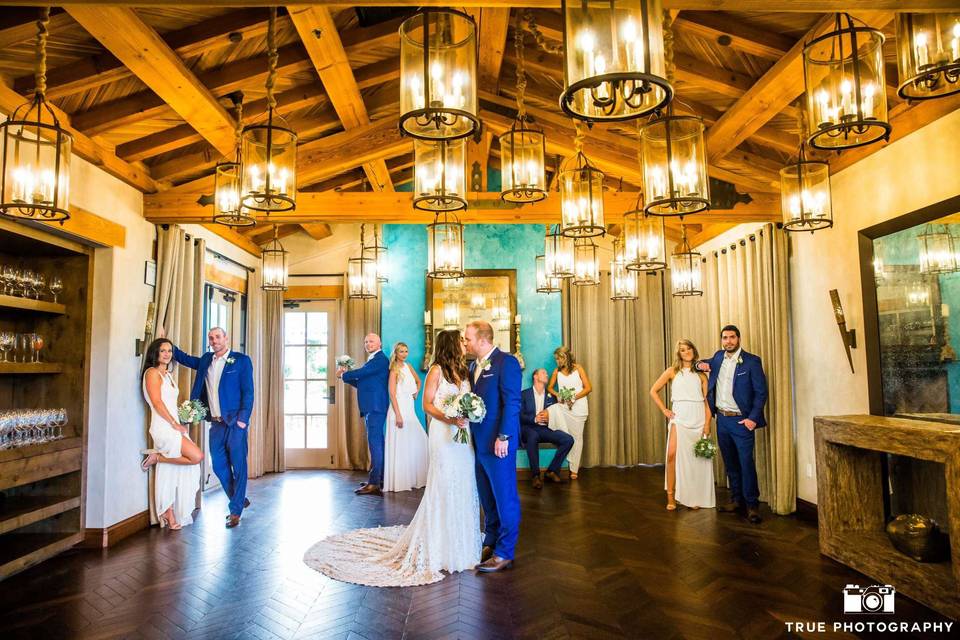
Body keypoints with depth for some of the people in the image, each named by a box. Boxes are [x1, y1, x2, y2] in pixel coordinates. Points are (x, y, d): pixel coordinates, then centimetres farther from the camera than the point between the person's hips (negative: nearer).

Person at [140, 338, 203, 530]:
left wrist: (178, 424, 9)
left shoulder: (169, 375, 21)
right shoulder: (152, 373, -4)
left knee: (169, 473, 7)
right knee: (197, 456, -18)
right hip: (163, 427, -8)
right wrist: (174, 424, -13)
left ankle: (169, 516, 11)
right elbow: (157, 402, -12)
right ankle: (156, 457, -2)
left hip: (173, 427, 8)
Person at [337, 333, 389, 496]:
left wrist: (343, 375, 0)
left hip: (375, 407, -10)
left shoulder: (380, 359, -10)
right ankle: (379, 478, 23)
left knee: (375, 443, -11)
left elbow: (361, 372, -18)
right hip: (373, 407, 10)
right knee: (377, 442, 14)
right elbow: (362, 383, 22)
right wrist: (347, 375, 7)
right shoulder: (373, 360, 21)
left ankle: (374, 484, -11)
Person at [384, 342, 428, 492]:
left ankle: (412, 478, 21)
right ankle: (399, 482, 7)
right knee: (400, 445, -2)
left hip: (410, 409, 8)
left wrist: (416, 393, 10)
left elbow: (418, 381, 28)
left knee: (417, 442, 9)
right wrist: (398, 415, -20)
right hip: (399, 408, -7)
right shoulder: (394, 370, -9)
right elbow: (392, 394, -15)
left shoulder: (408, 366, 11)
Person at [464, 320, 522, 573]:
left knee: (505, 499, 3)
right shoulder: (473, 366, 13)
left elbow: (512, 402, -17)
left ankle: (504, 553, 13)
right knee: (487, 498, 18)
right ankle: (490, 543, 32)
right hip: (479, 442, 8)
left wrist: (503, 437, -20)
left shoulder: (506, 362, -12)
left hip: (498, 443, -8)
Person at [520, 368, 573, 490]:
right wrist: (534, 418, -18)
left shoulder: (550, 395, 17)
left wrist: (549, 416, -9)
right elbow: (520, 416, -2)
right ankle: (535, 475, -27)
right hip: (528, 428, -4)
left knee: (568, 439, -21)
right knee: (533, 436, -40)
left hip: (545, 429, 4)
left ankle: (552, 471, -10)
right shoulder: (524, 394, 7)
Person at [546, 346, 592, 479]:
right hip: (562, 406, 2)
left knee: (576, 436, 1)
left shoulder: (578, 368, -2)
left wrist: (574, 397, -16)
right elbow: (550, 387, 12)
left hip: (578, 406, -2)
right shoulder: (557, 371, 6)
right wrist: (557, 394, -9)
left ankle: (574, 469, 12)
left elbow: (588, 387, -4)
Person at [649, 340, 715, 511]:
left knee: (697, 458, 2)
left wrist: (707, 424, -5)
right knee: (673, 455, -14)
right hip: (679, 418, -2)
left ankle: (695, 497, 14)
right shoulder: (672, 371, 8)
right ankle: (671, 497, -7)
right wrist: (664, 410, 2)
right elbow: (653, 391, 10)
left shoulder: (701, 374, 11)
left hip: (698, 419, 2)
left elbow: (707, 400, 5)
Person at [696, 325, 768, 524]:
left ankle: (752, 504, 7)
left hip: (741, 421, -5)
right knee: (730, 463, 13)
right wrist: (700, 364, 3)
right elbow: (706, 363, 28)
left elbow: (761, 392, -8)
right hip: (722, 419, 5)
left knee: (746, 463, -4)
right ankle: (737, 499, 24)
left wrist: (753, 417, -16)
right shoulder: (718, 357, 8)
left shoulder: (752, 361, -8)